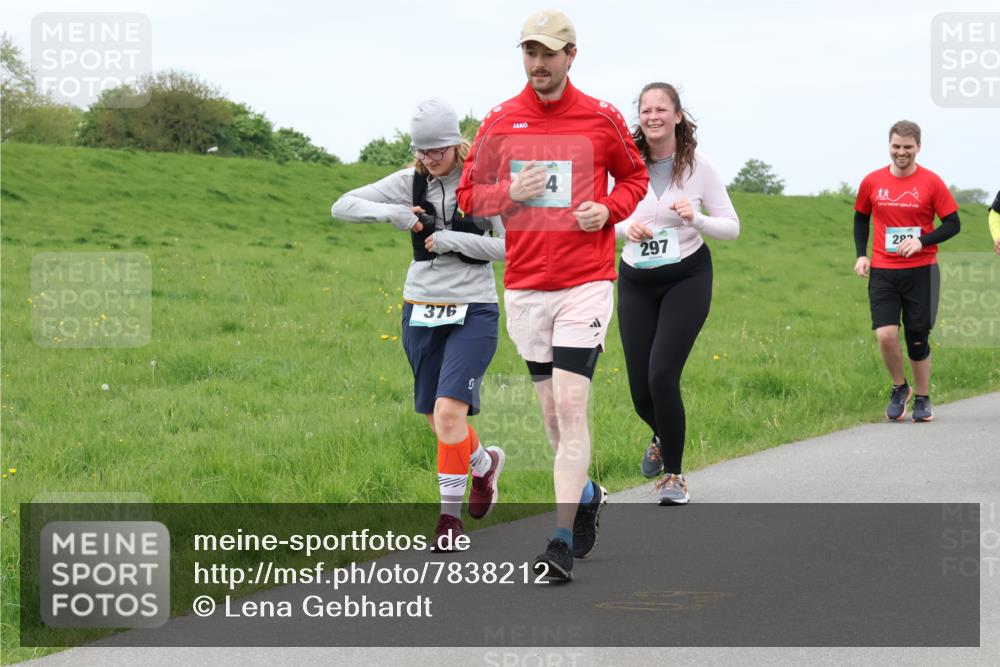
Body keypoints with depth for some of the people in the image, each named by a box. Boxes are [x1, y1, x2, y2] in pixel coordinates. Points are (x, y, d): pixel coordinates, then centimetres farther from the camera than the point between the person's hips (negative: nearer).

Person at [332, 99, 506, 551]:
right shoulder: (410, 182, 2)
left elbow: (511, 246, -10)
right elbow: (343, 206, 1)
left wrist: (453, 241, -17)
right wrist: (391, 214, -15)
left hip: (473, 313, -4)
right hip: (422, 311, 4)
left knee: (449, 411, -18)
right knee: (435, 417, 13)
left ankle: (450, 513, -5)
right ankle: (484, 463, 43)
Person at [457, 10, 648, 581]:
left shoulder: (602, 119, 1)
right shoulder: (500, 122, 6)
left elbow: (634, 176, 16)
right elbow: (470, 195, 11)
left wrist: (608, 209, -4)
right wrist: (510, 192, -9)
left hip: (587, 282, -3)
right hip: (524, 285, 3)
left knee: (570, 405, -14)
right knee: (554, 411, 10)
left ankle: (563, 542, -15)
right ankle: (587, 495, 38)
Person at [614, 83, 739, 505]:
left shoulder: (698, 167, -8)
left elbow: (731, 227, -3)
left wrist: (696, 220, -22)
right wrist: (625, 228, -16)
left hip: (686, 279, -2)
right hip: (636, 281, 2)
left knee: (662, 375, -18)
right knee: (641, 389, 3)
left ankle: (673, 475, -1)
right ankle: (662, 437, 41)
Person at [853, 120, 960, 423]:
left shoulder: (931, 182, -3)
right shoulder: (872, 182, 3)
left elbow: (953, 224, 0)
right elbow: (861, 219, 18)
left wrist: (922, 241, -15)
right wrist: (861, 255, 5)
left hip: (921, 270, -1)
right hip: (882, 272, 1)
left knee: (918, 339, 4)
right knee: (885, 335, -15)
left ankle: (922, 399, 23)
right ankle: (899, 388, 11)